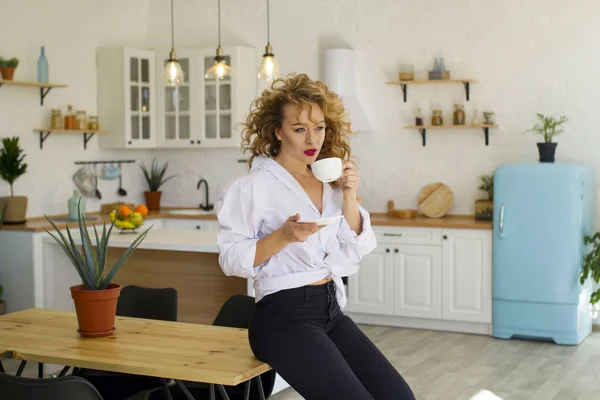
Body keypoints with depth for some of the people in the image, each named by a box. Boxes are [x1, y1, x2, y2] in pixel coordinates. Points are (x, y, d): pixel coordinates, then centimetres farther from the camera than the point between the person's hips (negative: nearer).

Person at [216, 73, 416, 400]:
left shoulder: (329, 180, 12)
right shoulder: (257, 184, -7)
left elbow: (357, 249, 10)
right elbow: (231, 258, -11)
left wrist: (349, 197, -3)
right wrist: (284, 236, -23)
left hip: (330, 310, 7)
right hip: (284, 316, -6)